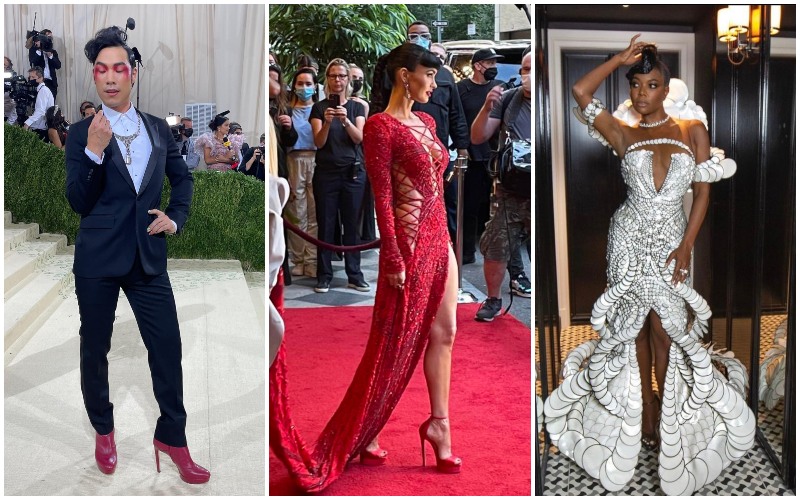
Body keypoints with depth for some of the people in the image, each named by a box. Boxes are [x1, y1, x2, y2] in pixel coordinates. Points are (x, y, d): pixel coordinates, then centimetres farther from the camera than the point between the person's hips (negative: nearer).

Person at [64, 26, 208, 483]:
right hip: (98, 258, -2)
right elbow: (78, 203, -9)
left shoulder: (159, 129, 7)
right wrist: (94, 151, -23)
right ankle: (103, 431, 31)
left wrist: (176, 217, 3)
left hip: (149, 257, 2)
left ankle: (172, 438, 15)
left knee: (168, 347, 0)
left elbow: (183, 177, 20)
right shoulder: (82, 134, -3)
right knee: (95, 348, 11)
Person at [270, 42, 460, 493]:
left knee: (443, 333, 10)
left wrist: (445, 238, 15)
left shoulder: (426, 123, 12)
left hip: (440, 240, 8)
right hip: (409, 243, -8)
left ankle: (439, 424, 22)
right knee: (393, 345, 2)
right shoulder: (381, 126, -12)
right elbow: (382, 197, -16)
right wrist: (394, 260, -18)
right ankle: (360, 436, 16)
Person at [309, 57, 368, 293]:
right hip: (326, 172, -1)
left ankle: (354, 275, 7)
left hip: (353, 172, 1)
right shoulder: (319, 107, 5)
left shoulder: (356, 107, 8)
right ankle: (324, 276, 5)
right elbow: (319, 142, -5)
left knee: (352, 224, 2)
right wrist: (327, 122, -23)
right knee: (325, 225, 0)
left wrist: (346, 120, -24)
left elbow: (359, 137, -7)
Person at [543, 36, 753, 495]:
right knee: (635, 326, 6)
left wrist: (686, 246, -7)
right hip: (630, 239, 1)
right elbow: (581, 92, -5)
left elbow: (703, 191, 0)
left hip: (672, 240, 0)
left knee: (663, 328, -2)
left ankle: (666, 406, 13)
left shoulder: (693, 131, 3)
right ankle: (645, 404, 19)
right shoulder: (623, 134, 4)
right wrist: (621, 59, 2)